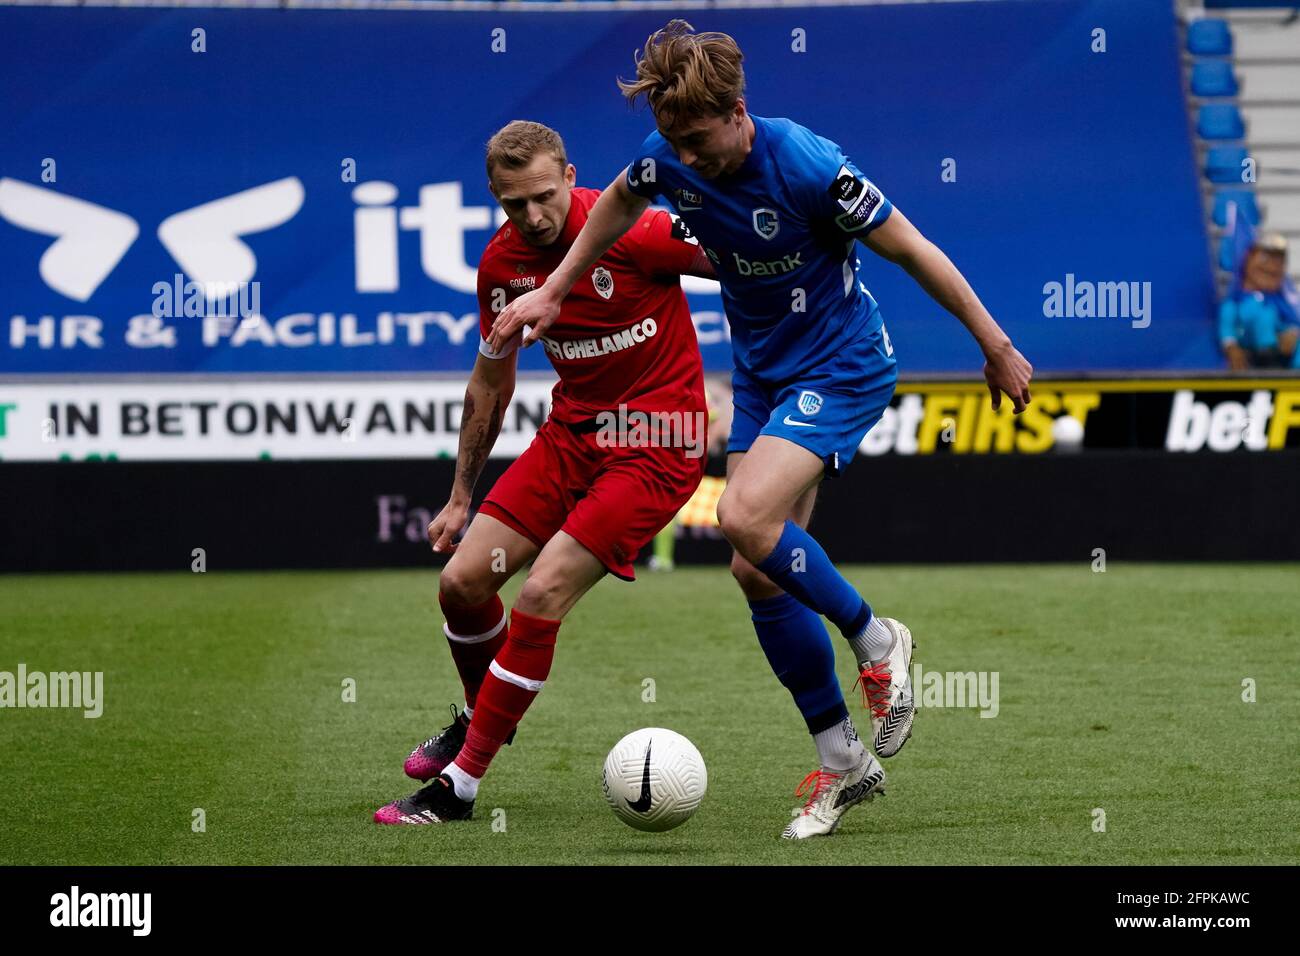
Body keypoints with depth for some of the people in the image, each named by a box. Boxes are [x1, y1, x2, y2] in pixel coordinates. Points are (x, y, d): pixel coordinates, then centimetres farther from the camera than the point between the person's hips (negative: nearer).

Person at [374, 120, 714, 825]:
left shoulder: (631, 231, -20)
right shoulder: (502, 262, 0)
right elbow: (491, 380, 14)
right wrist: (461, 496, 18)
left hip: (656, 442, -6)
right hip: (574, 430, 6)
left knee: (542, 594, -18)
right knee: (462, 582, 0)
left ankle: (460, 784, -9)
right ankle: (481, 716, 32)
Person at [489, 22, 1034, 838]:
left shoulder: (804, 165, -27)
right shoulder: (669, 157, -9)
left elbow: (909, 248, -17)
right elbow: (622, 201, 16)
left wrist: (997, 349, -10)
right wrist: (554, 291, 18)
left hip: (841, 365, -7)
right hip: (762, 371, 7)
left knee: (747, 518, -26)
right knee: (756, 571, 2)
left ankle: (875, 640, -1)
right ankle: (842, 761, 13)